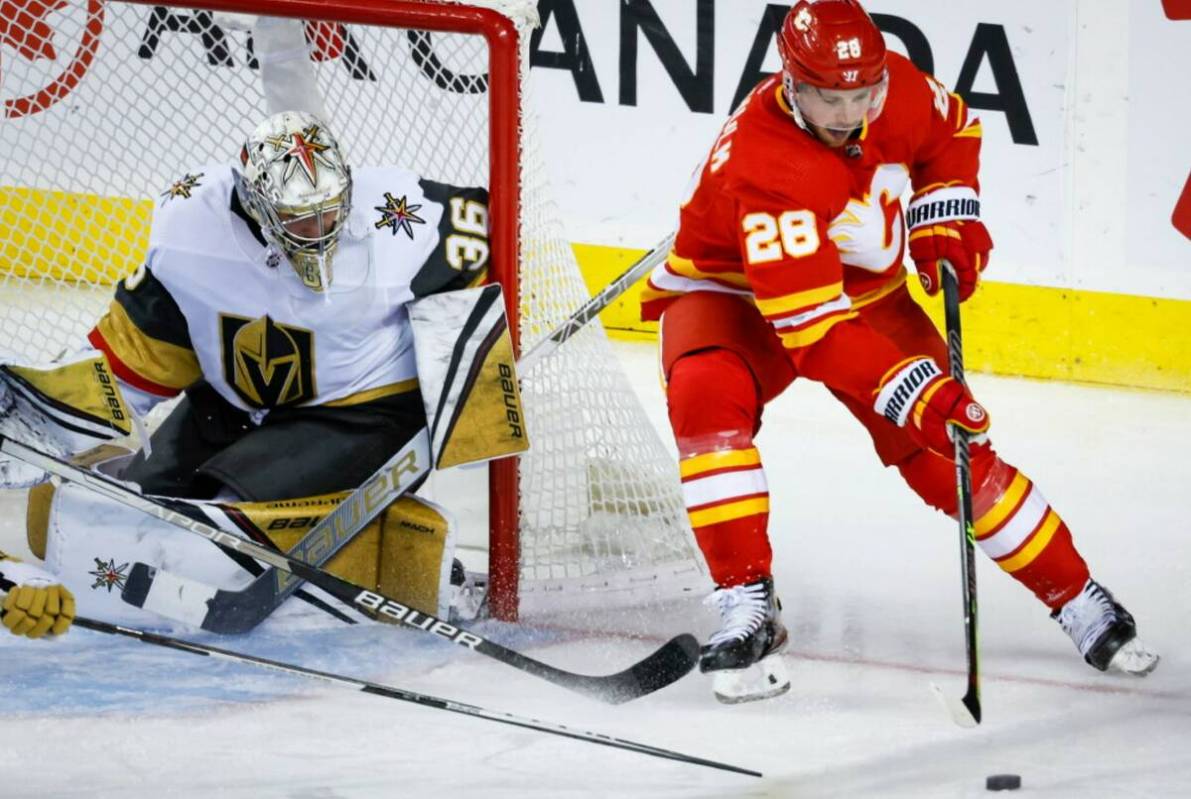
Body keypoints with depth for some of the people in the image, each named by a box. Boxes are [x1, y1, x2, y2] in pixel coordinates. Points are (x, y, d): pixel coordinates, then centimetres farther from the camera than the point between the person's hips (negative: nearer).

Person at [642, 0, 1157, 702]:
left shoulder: (898, 86, -19)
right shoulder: (764, 161, -38)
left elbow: (952, 131, 8)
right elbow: (808, 319, -42)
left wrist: (945, 220, -7)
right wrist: (911, 392, -47)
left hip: (867, 291, 5)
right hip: (733, 295, -5)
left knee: (953, 452, -6)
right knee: (706, 399, -35)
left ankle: (1080, 601, 7)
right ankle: (747, 604, -28)